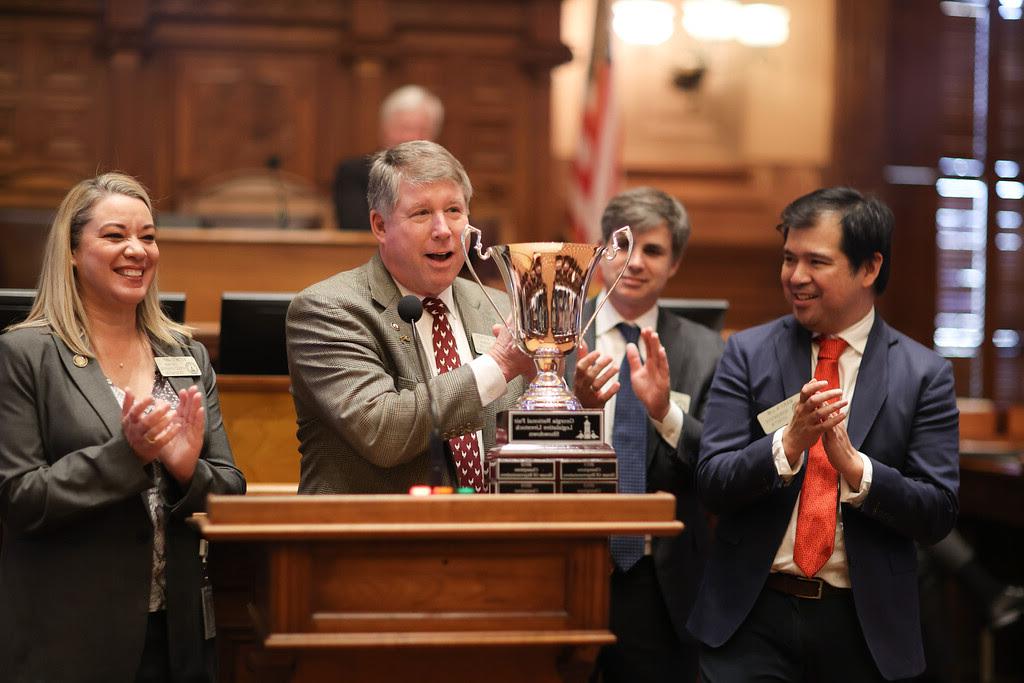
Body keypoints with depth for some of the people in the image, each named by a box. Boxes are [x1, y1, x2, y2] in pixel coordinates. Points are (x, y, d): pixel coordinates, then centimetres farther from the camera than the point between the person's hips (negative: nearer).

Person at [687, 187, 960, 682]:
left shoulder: (924, 374, -2)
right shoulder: (747, 353, 1)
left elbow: (937, 516, -7)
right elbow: (712, 485, -6)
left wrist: (851, 463, -22)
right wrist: (789, 442, -23)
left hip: (862, 626, 0)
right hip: (751, 617, 0)